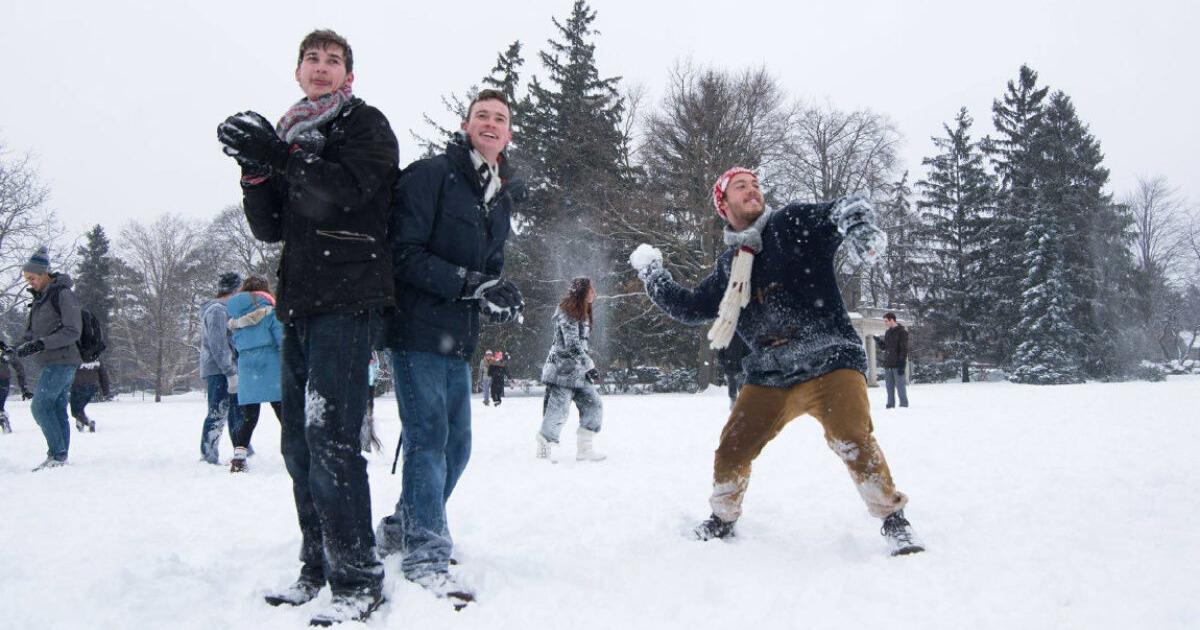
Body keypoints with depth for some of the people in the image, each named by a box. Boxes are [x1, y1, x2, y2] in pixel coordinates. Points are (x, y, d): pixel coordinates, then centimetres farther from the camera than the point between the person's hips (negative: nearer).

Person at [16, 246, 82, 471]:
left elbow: (73, 331, -15)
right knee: (57, 410, 7)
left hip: (60, 361, -8)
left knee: (41, 406, -15)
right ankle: (60, 459, 8)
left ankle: (57, 455, -13)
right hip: (47, 363, 8)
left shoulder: (62, 294, -9)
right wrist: (25, 347, -3)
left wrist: (42, 343, -20)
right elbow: (31, 330, 19)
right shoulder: (39, 298, 18)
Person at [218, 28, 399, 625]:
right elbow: (270, 228, 13)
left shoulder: (366, 125, 4)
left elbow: (340, 191, -14)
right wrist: (256, 171, -3)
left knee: (330, 435, -15)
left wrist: (278, 157, -24)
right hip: (299, 303, 8)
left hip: (347, 300, -7)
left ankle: (358, 579, -10)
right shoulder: (289, 137, 23)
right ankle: (318, 565, 19)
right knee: (300, 440, 9)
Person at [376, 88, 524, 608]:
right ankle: (425, 556, -2)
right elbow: (403, 251, -16)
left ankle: (402, 529, 33)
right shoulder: (431, 175, -8)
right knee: (428, 438, -10)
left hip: (458, 337, 9)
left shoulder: (500, 198, 17)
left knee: (456, 444, 14)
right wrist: (469, 284, -23)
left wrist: (501, 293, -2)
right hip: (417, 328, -8)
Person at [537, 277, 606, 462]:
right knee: (558, 411, -7)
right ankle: (544, 449, 6)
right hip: (562, 370, -9)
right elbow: (572, 344, -22)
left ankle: (585, 450, 6)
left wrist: (587, 367, 21)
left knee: (593, 405, 3)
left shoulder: (583, 313, 17)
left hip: (579, 372, 9)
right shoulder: (566, 311, -14)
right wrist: (589, 366, -23)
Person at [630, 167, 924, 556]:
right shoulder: (728, 268, 14)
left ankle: (893, 520, -7)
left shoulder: (792, 224, -1)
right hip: (769, 379, 5)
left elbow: (845, 210, -16)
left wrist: (858, 225, -39)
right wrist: (651, 274, 27)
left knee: (853, 441, -25)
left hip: (830, 363, -5)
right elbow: (689, 308, 27)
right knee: (731, 452, 2)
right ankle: (722, 520, 29)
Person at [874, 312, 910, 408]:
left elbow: (904, 349, -12)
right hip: (888, 364, 7)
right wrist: (879, 340, 2)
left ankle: (904, 404, 2)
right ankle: (890, 404, 13)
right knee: (889, 386, 9)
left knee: (900, 385, -4)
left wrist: (901, 365, -18)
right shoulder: (888, 332, 16)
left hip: (897, 364, -7)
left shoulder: (902, 332, -7)